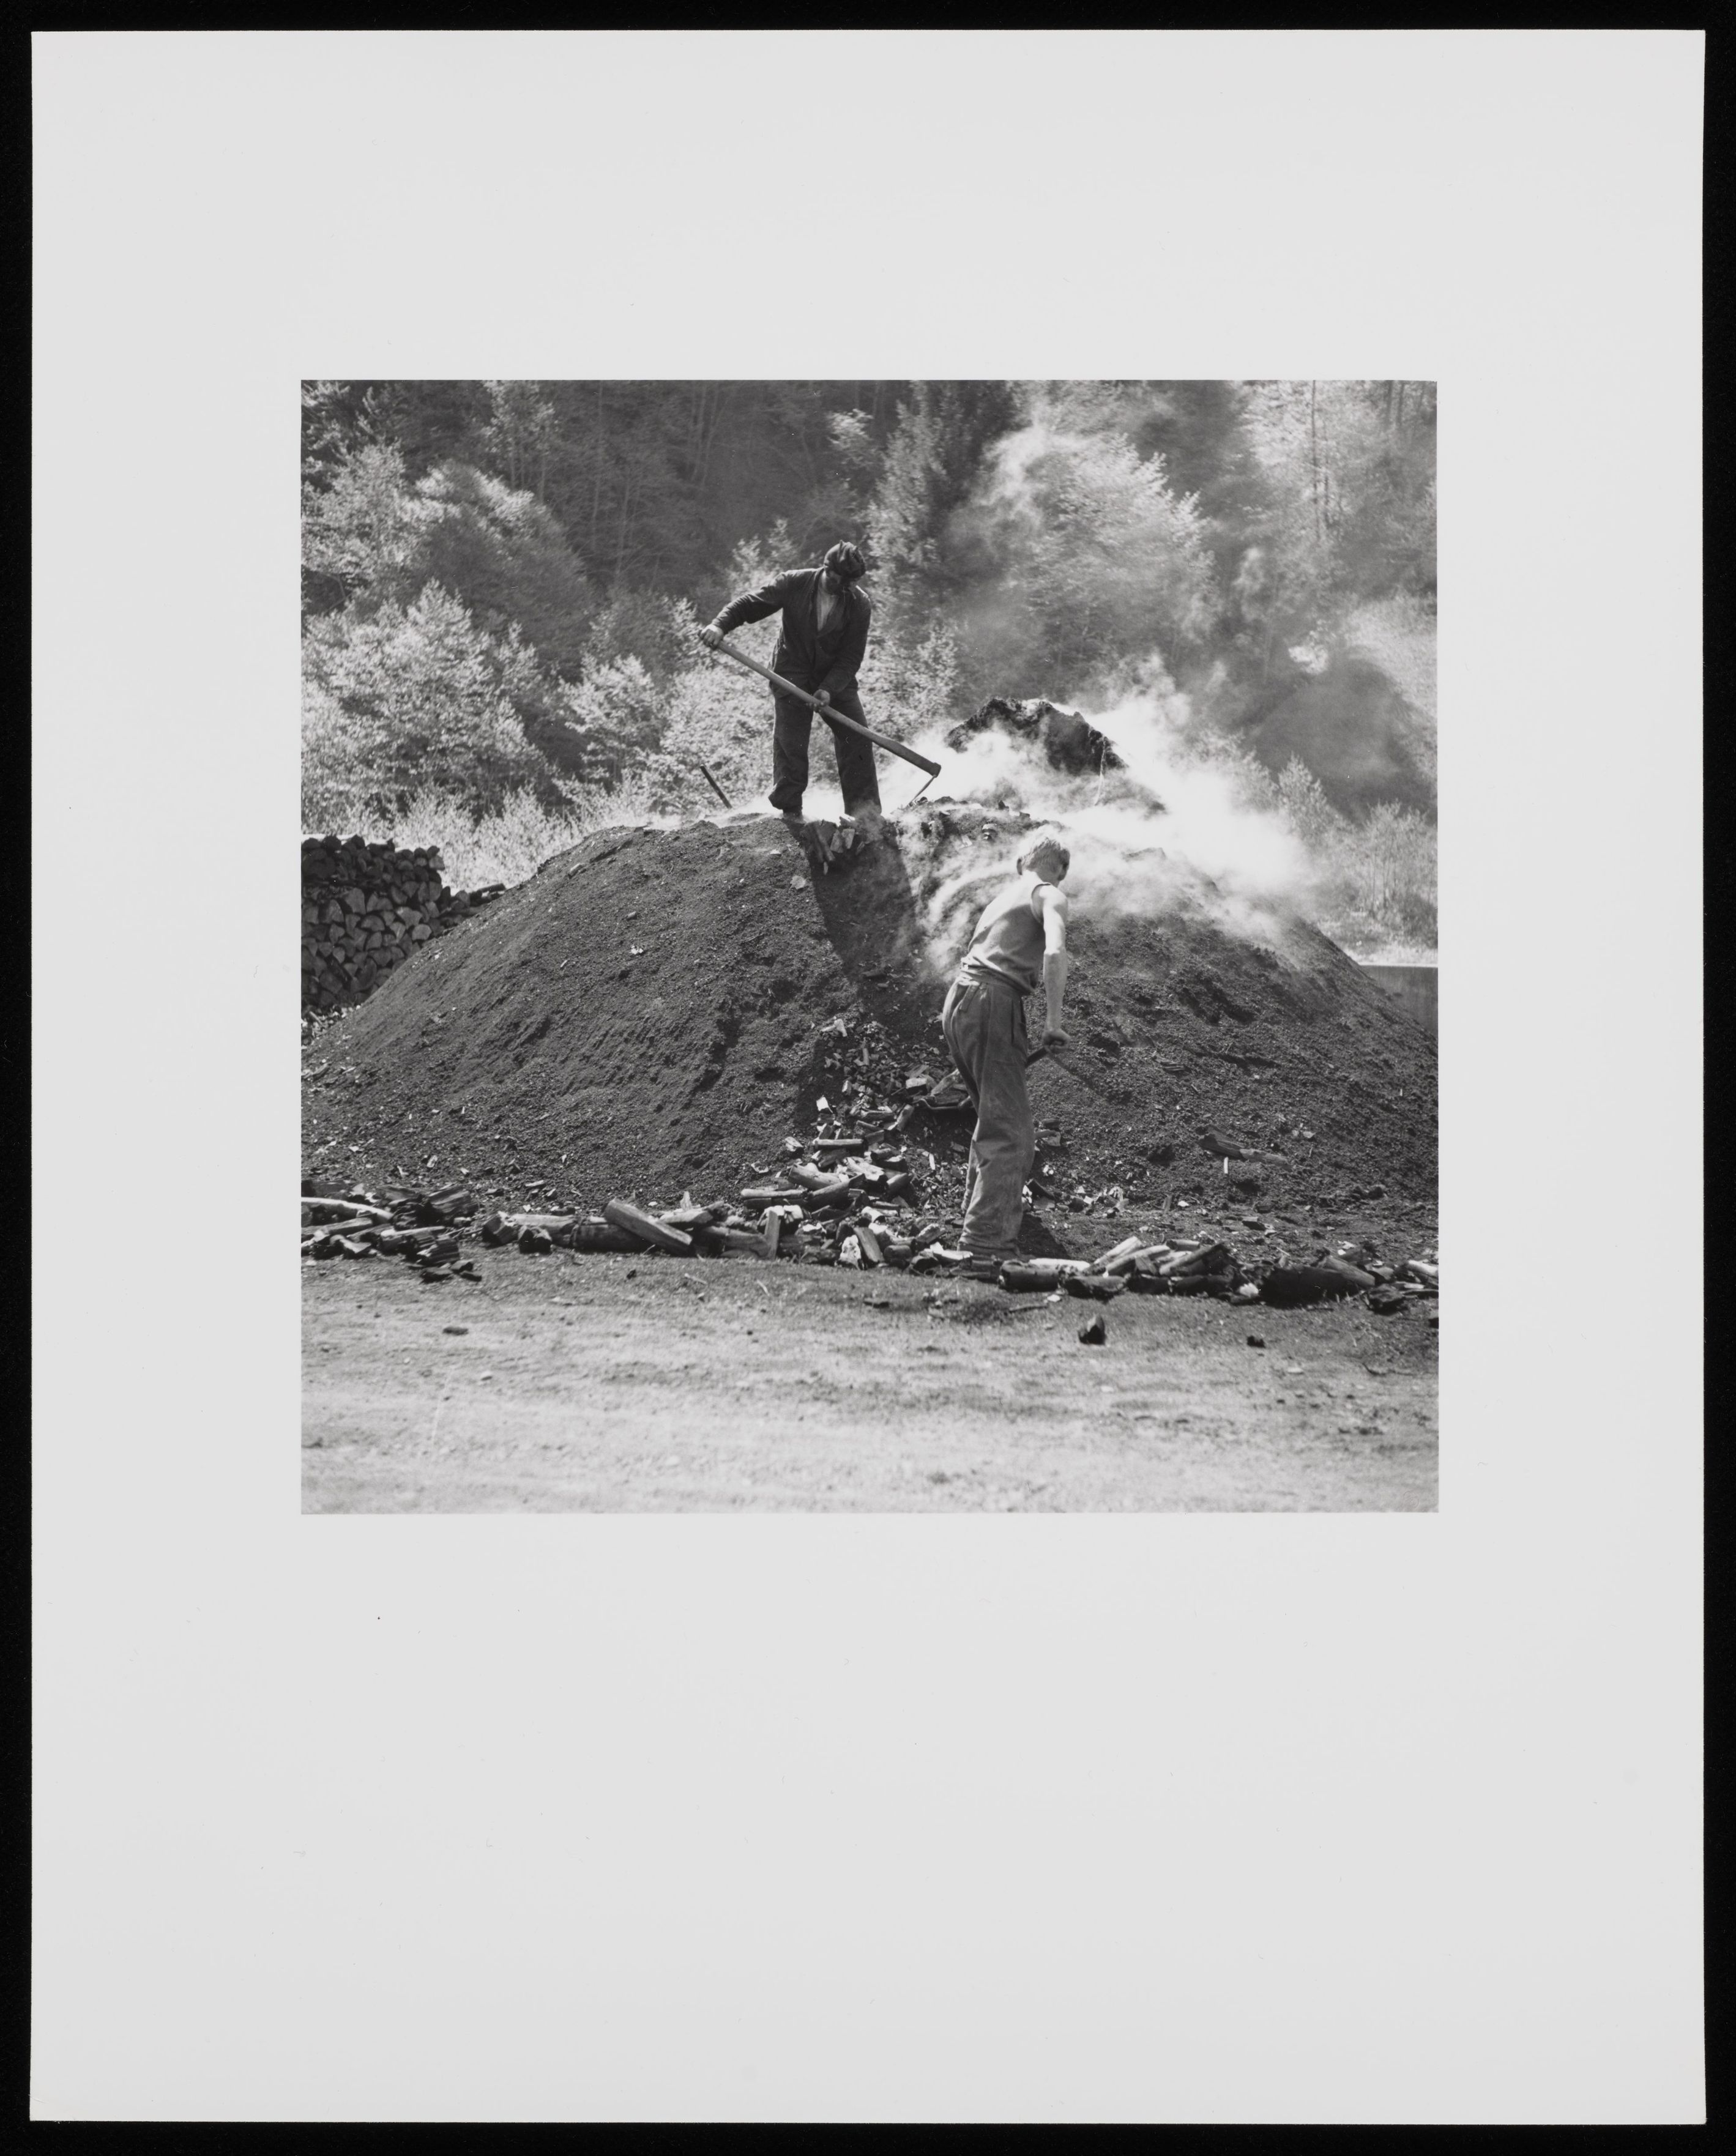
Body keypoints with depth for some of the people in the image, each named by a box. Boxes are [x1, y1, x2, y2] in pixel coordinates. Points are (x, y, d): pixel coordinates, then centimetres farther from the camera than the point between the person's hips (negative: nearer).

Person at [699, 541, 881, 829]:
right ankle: (790, 811, 3)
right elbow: (750, 603, -9)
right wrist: (721, 625, -26)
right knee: (790, 743, -6)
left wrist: (829, 689, -25)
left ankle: (866, 812, 0)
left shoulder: (859, 605, -11)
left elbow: (851, 657, -12)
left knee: (857, 738, -6)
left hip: (837, 679, 1)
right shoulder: (794, 584, -12)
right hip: (793, 675, -1)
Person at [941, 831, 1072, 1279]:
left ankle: (996, 1235, 22)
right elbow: (1054, 953, -17)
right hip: (994, 1005, -8)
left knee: (995, 1123, 20)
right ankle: (983, 1249, -20)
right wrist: (1053, 1020, -15)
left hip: (957, 1004, 8)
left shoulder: (1004, 894, 25)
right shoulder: (1049, 896, 1)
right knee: (1008, 1134, -10)